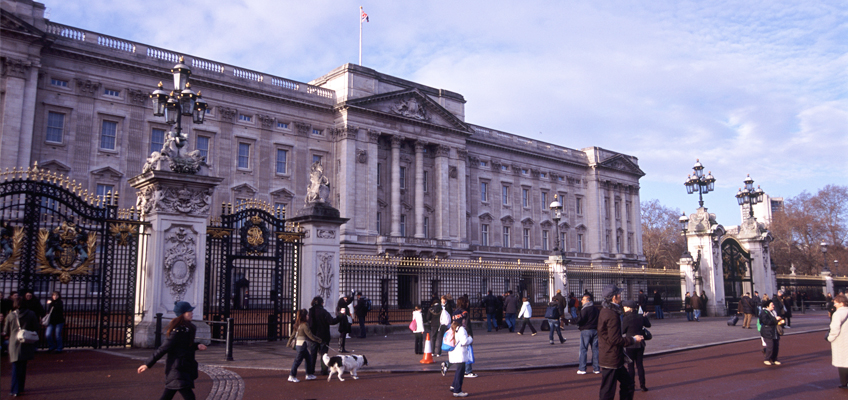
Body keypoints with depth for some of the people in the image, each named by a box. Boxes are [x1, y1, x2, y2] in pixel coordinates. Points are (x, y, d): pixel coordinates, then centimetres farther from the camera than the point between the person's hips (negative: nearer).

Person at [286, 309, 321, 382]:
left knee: (309, 359, 16)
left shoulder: (298, 324, 9)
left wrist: (289, 342, 22)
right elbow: (310, 335, -15)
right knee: (298, 360, -3)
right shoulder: (305, 325, -17)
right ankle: (291, 376, 2)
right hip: (302, 345, -9)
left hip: (298, 344, 9)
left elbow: (293, 334, 14)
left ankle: (308, 375, 23)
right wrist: (319, 340, -4)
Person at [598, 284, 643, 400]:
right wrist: (633, 339, -11)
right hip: (611, 360, -10)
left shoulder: (605, 311, 11)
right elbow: (615, 339, -23)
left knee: (627, 382, 19)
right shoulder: (612, 315, -22)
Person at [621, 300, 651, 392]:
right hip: (640, 344, 5)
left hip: (630, 345, -5)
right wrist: (645, 317, 31)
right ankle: (642, 385, 14)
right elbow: (648, 325, 15)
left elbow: (622, 331, -9)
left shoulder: (626, 318, -18)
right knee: (640, 364, 12)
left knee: (631, 365, 5)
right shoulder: (641, 317, -2)